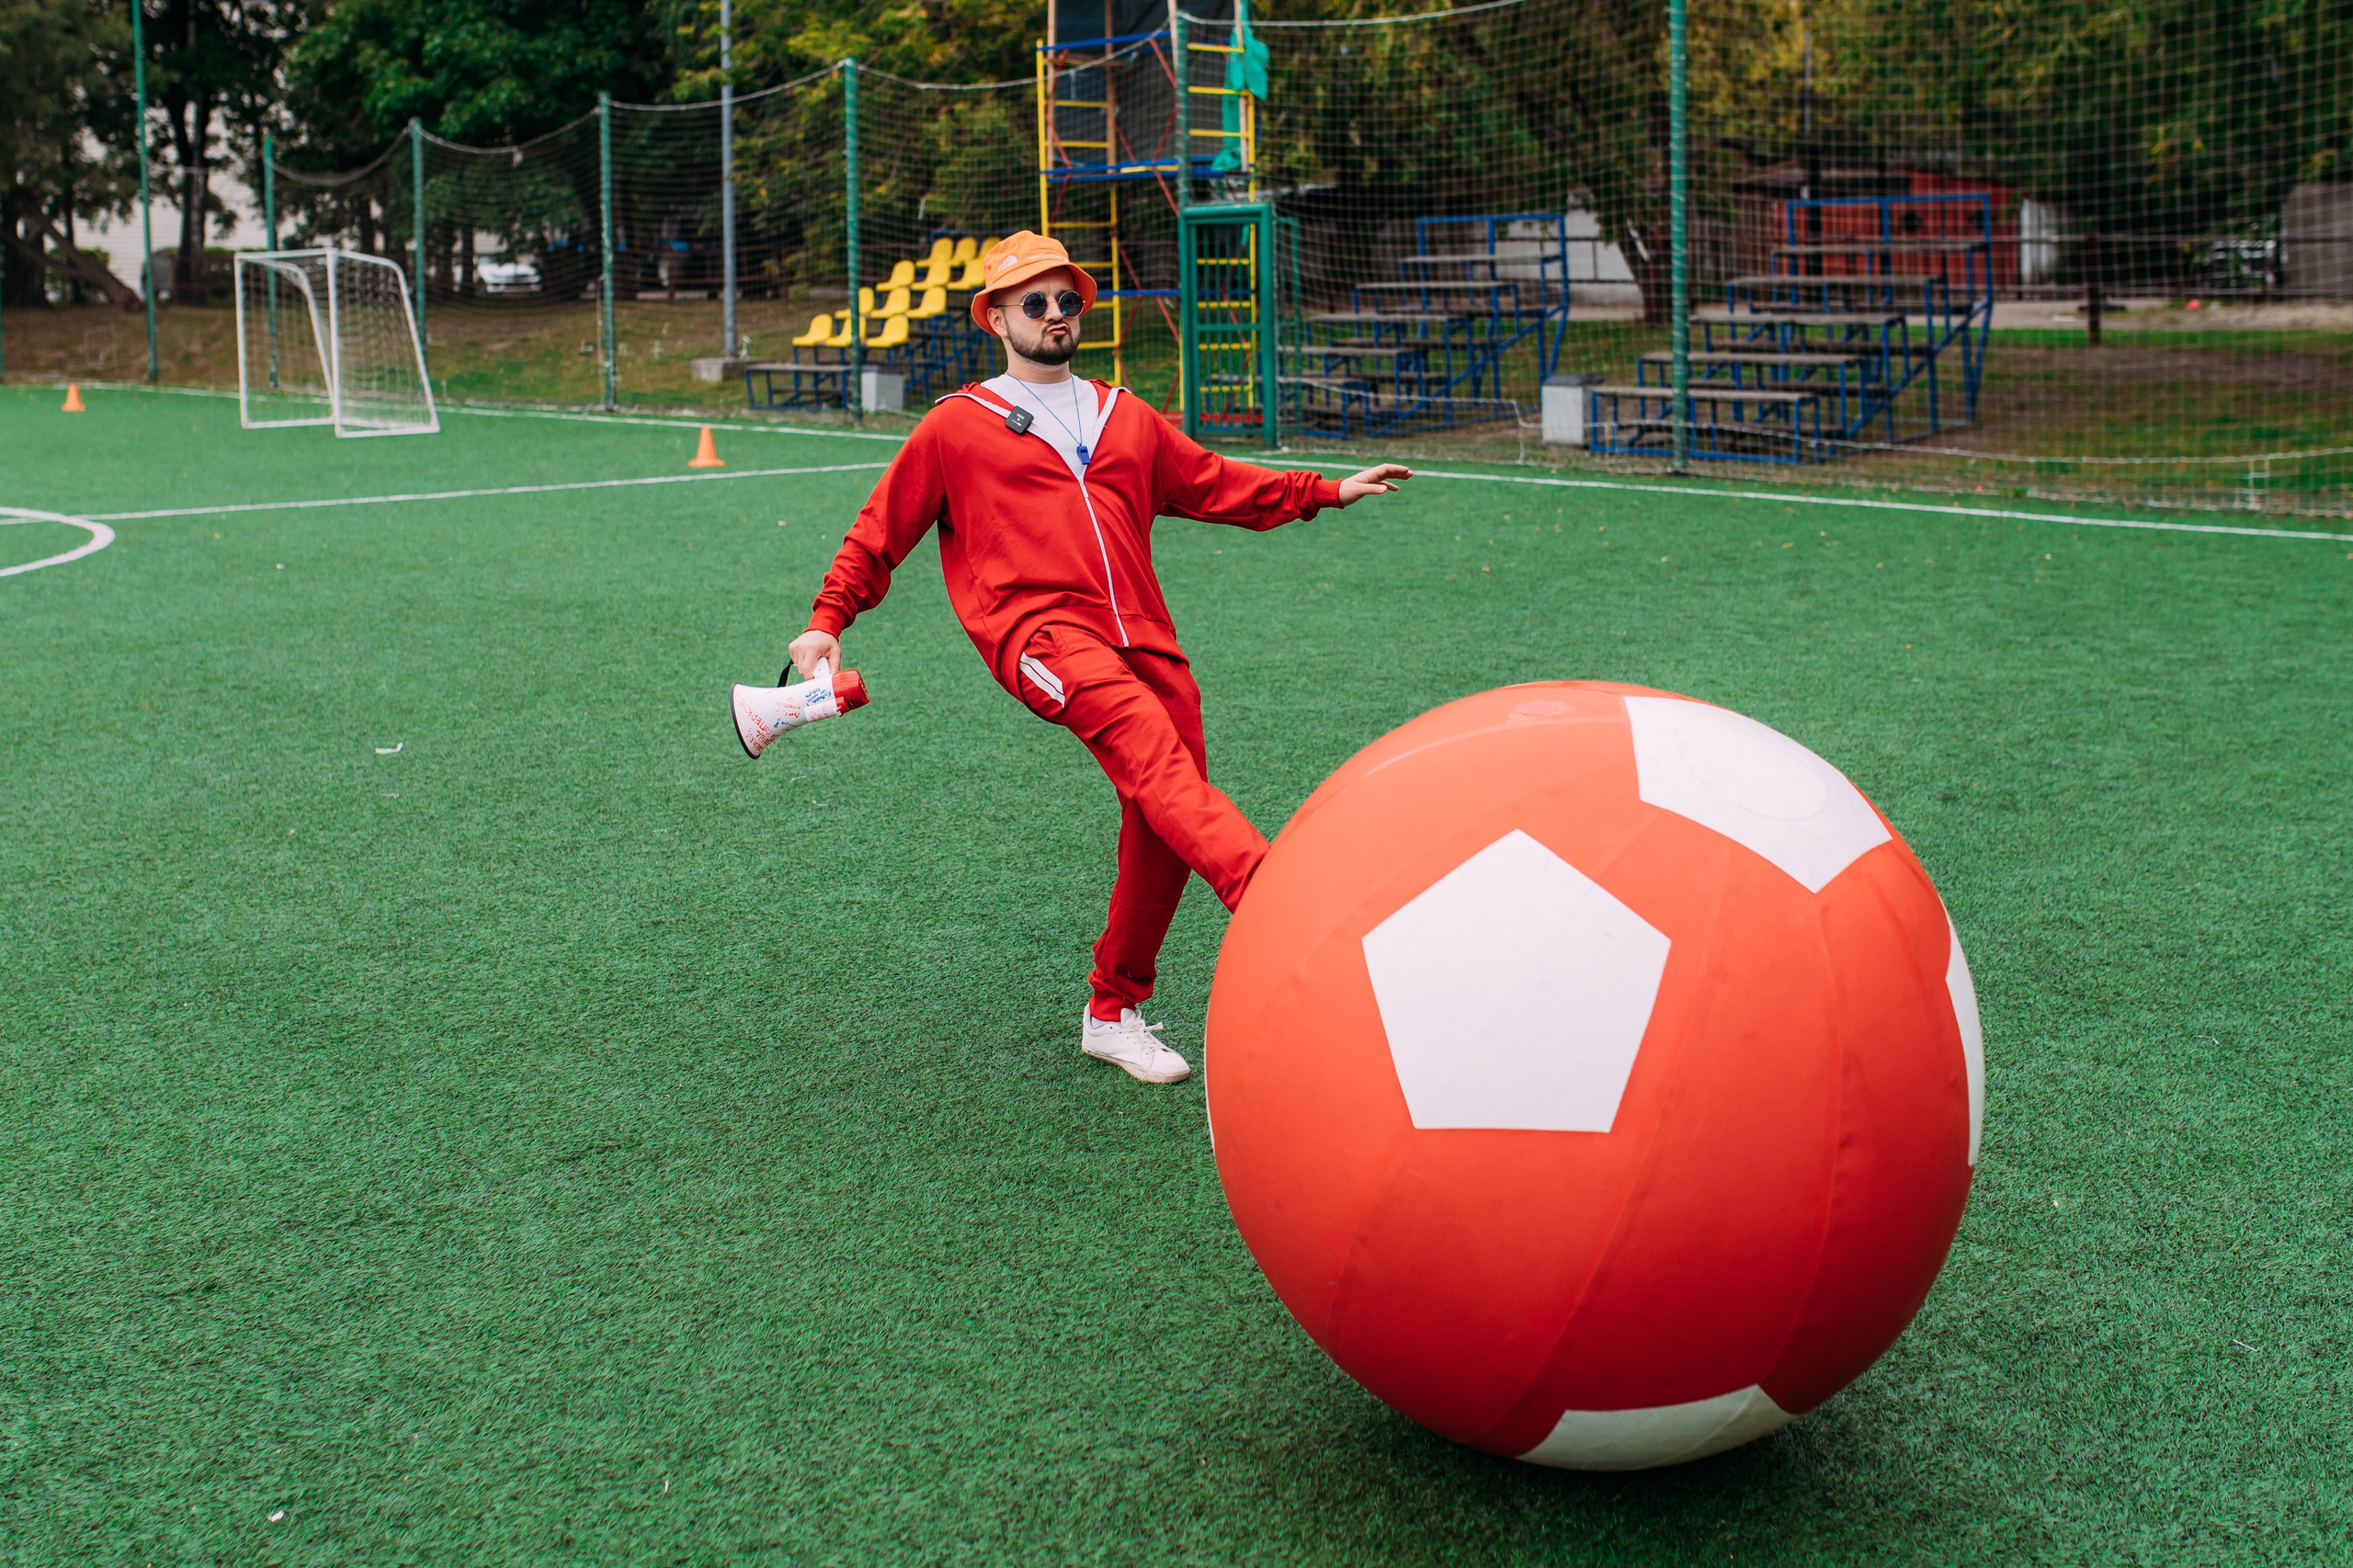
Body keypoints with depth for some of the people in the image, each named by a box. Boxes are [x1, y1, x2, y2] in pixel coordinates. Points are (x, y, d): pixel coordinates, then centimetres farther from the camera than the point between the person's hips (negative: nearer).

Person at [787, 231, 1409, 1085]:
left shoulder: (1127, 419, 27)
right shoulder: (957, 425, 14)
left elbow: (1214, 484, 34)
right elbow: (883, 528, 17)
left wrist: (1326, 491, 30)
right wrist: (828, 620, 8)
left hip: (1144, 639, 6)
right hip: (1039, 631, -6)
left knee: (1162, 827, 0)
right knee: (1152, 747, -31)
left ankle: (1114, 1013, 17)